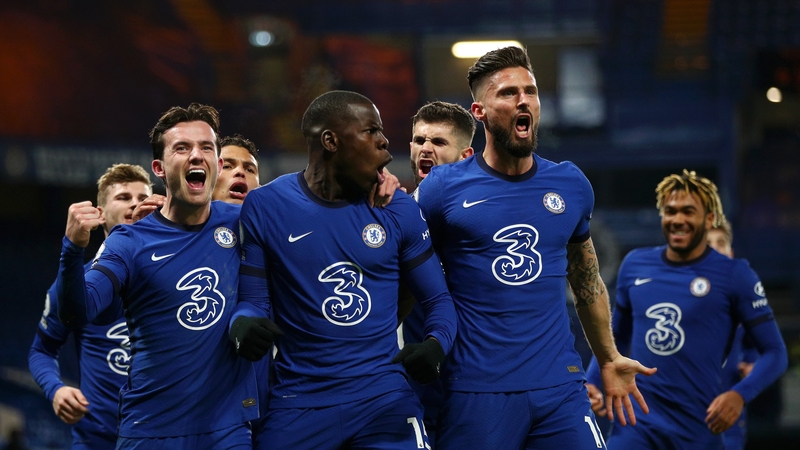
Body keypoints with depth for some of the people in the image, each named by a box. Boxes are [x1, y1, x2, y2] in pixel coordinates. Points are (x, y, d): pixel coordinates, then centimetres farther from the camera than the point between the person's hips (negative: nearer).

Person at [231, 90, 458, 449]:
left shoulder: (397, 210, 3)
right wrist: (243, 325, -21)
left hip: (384, 398, 1)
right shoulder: (265, 207, -1)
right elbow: (253, 300, 2)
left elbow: (437, 299, 8)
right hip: (298, 403, -1)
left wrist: (436, 344, -13)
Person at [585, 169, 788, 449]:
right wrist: (592, 382, 6)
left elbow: (774, 352, -4)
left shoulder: (735, 275, -4)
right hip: (635, 421, 3)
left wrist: (739, 395, -20)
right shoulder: (635, 264, 8)